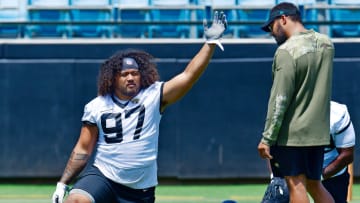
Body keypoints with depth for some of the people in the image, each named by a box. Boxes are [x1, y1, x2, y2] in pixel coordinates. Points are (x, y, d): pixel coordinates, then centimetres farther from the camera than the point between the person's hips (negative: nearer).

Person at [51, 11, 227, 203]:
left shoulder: (153, 96, -2)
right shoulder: (96, 107, 2)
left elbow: (188, 75, -12)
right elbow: (83, 150, 7)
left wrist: (210, 43, -21)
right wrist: (62, 184, 3)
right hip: (102, 177, 0)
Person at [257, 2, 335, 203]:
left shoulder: (286, 51, -15)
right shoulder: (326, 43, 6)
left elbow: (279, 100, -17)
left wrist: (267, 139, -14)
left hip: (292, 134, -7)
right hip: (319, 132, 7)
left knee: (296, 186, -3)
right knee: (314, 185, 15)